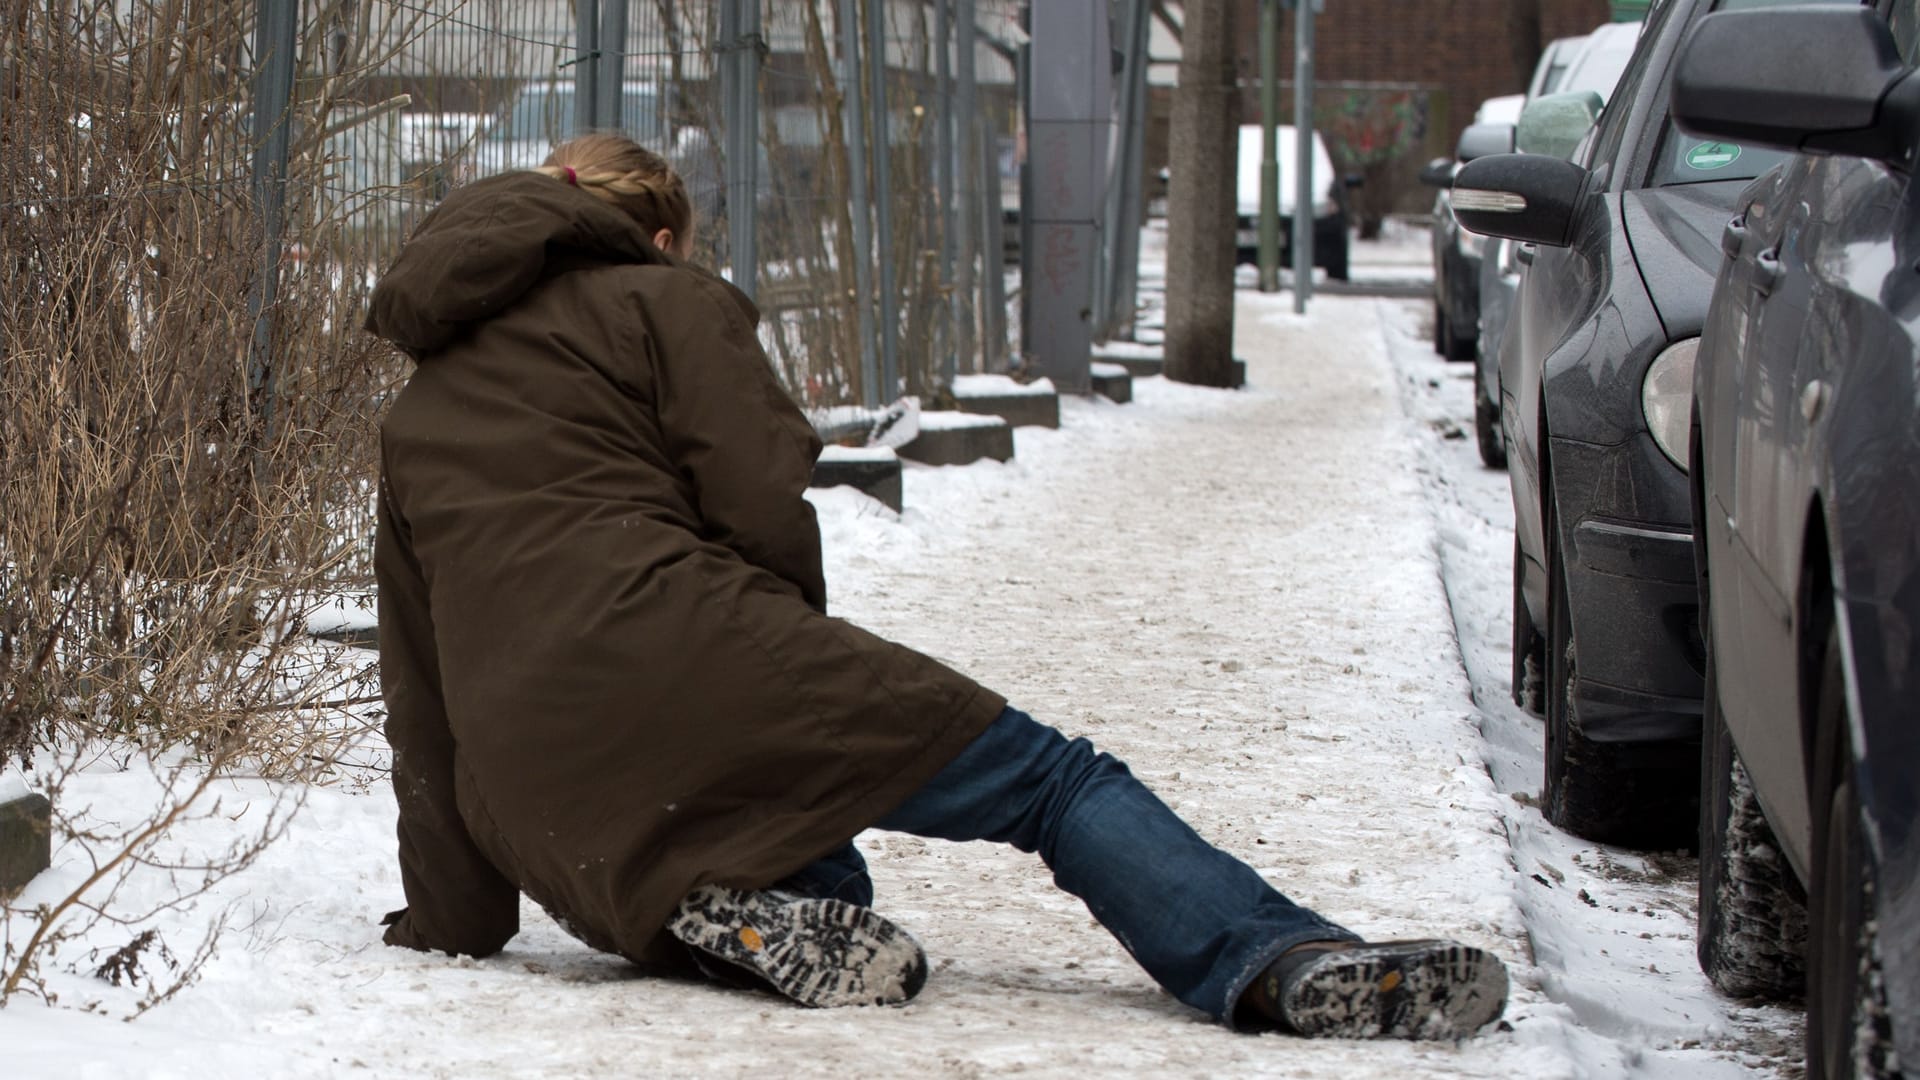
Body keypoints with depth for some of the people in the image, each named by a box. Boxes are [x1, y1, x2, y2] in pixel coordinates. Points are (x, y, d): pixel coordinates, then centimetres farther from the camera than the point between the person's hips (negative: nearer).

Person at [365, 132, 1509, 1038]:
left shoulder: (411, 421, 31)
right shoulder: (663, 300, 14)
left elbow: (418, 704, 28)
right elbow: (763, 507, 0)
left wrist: (450, 919, 30)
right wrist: (802, 658, 19)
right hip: (681, 656, -5)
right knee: (1055, 777, -1)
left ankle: (751, 909, -6)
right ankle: (1283, 959, -22)